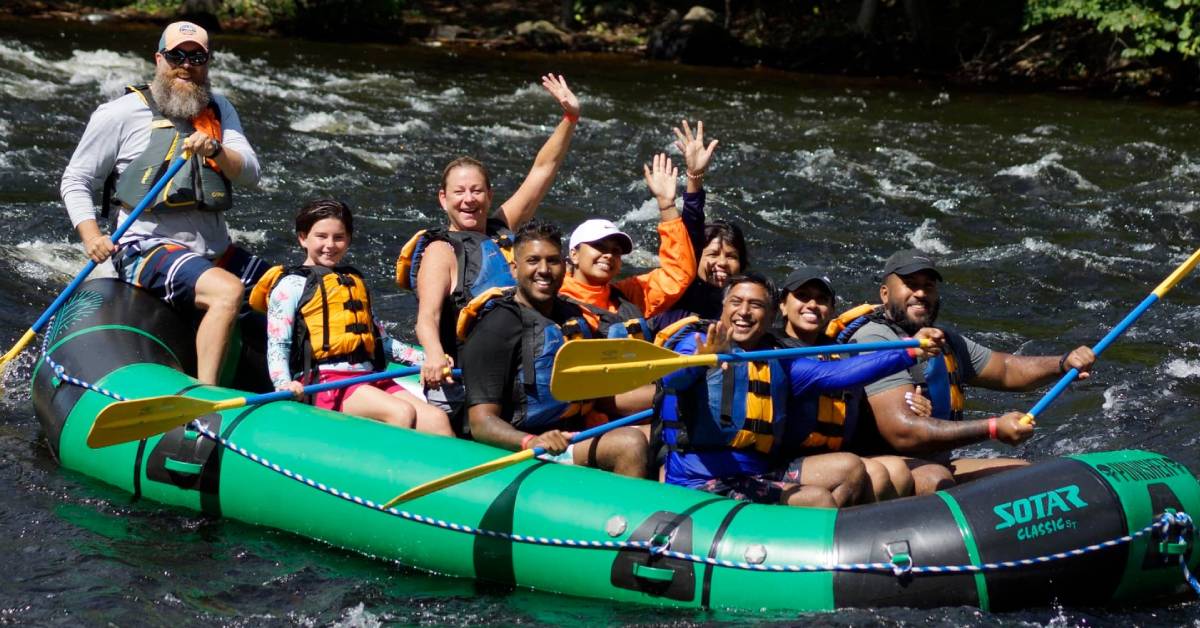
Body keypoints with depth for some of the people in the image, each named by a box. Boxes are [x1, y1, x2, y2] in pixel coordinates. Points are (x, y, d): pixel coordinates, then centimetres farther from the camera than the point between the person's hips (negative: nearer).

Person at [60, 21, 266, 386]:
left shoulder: (218, 110, 12)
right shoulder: (121, 114, -2)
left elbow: (250, 174, 0)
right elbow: (75, 181, 2)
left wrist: (215, 150, -21)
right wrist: (91, 238, -14)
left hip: (216, 252, 7)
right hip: (149, 250, -7)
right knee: (228, 291, -33)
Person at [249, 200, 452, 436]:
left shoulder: (355, 281, 28)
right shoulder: (291, 284, 8)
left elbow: (381, 338, 31)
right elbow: (277, 345, -1)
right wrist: (284, 383, -21)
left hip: (370, 378, 6)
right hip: (323, 381, -6)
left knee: (436, 420, -16)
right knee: (402, 413, -30)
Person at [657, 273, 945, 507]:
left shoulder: (778, 365, 17)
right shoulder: (696, 344, -2)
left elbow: (835, 372, 6)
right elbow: (673, 378, -24)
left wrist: (910, 351, -2)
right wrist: (699, 361, -49)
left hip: (755, 478, 8)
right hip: (699, 486, -8)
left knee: (848, 468, -2)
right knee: (816, 499, -20)